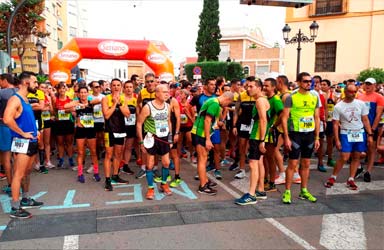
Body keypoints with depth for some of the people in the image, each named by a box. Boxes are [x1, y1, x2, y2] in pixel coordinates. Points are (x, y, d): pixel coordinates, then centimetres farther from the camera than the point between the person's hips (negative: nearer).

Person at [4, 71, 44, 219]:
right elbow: (7, 119, -30)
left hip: (31, 141, 9)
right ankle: (15, 208, 1)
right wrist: (23, 133, -21)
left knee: (27, 172, 18)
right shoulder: (15, 99, -15)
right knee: (19, 174, -5)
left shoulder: (26, 100, 13)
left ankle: (26, 200, 31)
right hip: (22, 142, -9)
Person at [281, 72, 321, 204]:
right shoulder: (291, 97, -8)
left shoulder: (315, 97, 7)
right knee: (292, 163, -3)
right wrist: (286, 137, -14)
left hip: (310, 134, 5)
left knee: (306, 164, 12)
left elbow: (317, 118, 12)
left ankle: (304, 191, 24)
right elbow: (284, 118, -9)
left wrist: (317, 137, 8)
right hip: (295, 133, -5)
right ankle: (287, 192, 8)